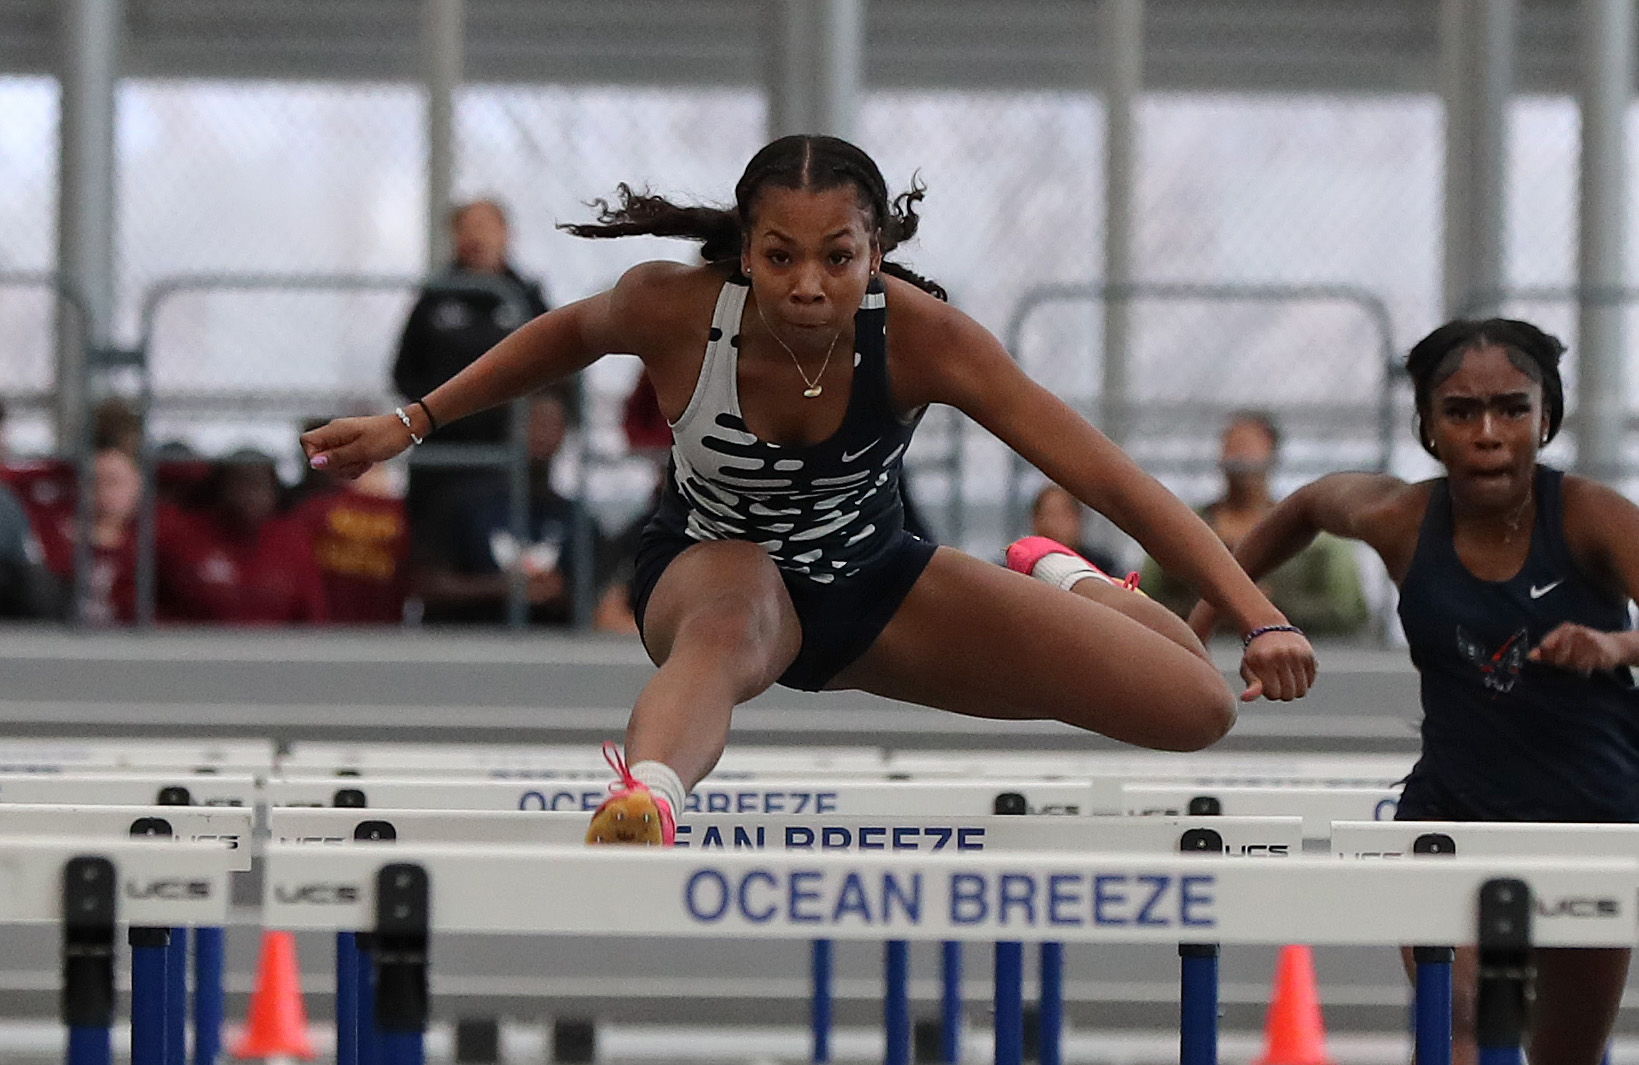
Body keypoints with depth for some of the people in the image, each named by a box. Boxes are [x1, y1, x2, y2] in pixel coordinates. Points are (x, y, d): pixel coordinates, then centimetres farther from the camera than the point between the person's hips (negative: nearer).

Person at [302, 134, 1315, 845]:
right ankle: (641, 809, -78)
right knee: (732, 627, -44)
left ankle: (1053, 578, 29)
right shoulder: (676, 308, -27)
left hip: (874, 581, 2)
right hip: (717, 561, -2)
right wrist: (413, 422, 1)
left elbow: (1101, 469, -32)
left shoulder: (919, 334, -29)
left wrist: (1259, 615, -39)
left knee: (1197, 708, -5)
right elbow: (571, 334, -1)